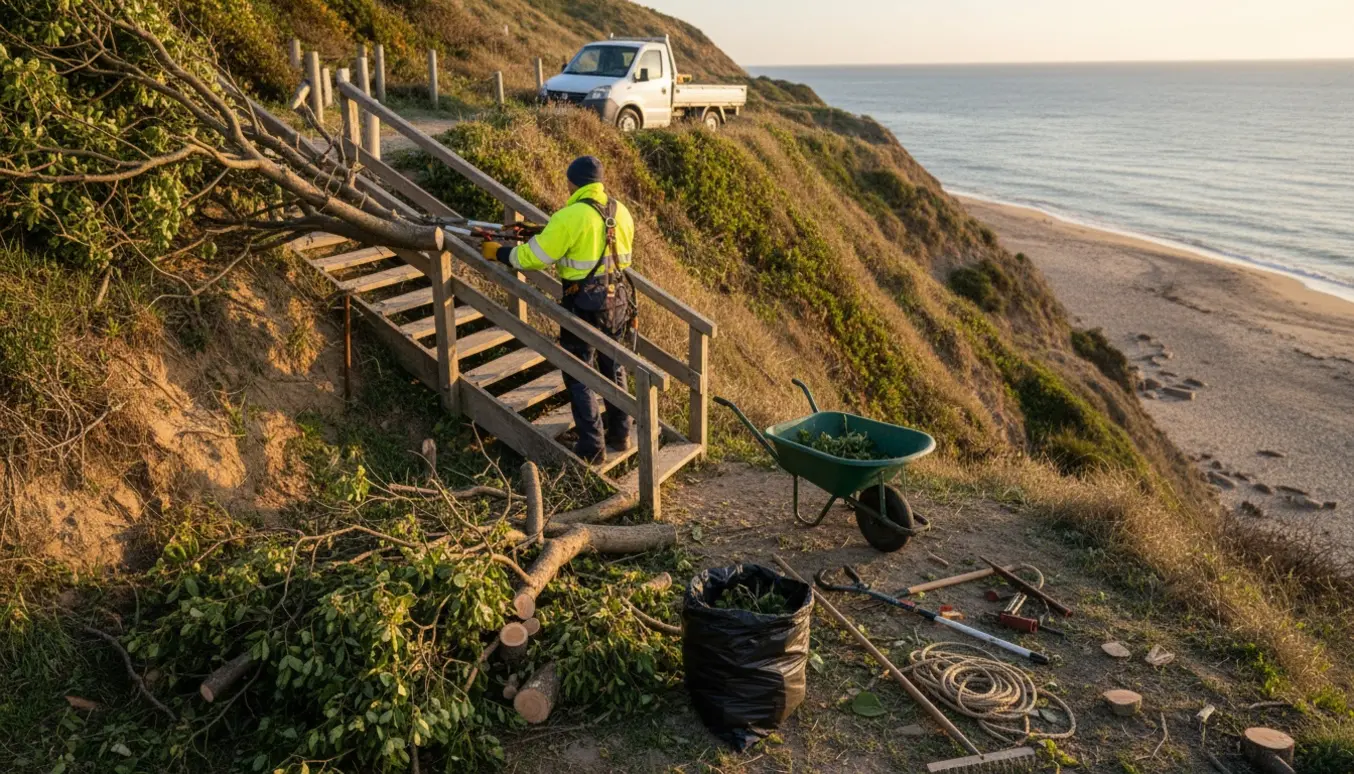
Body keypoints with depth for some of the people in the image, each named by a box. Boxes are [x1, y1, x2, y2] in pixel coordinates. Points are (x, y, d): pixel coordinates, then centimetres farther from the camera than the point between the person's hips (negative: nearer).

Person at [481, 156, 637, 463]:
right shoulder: (621, 212, 4)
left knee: (578, 375, 6)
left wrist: (498, 252, 3)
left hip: (585, 304, -7)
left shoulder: (570, 217, -17)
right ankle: (619, 435, 30)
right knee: (613, 367, 20)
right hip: (619, 299, 7)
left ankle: (592, 448, 7)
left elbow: (534, 257, -13)